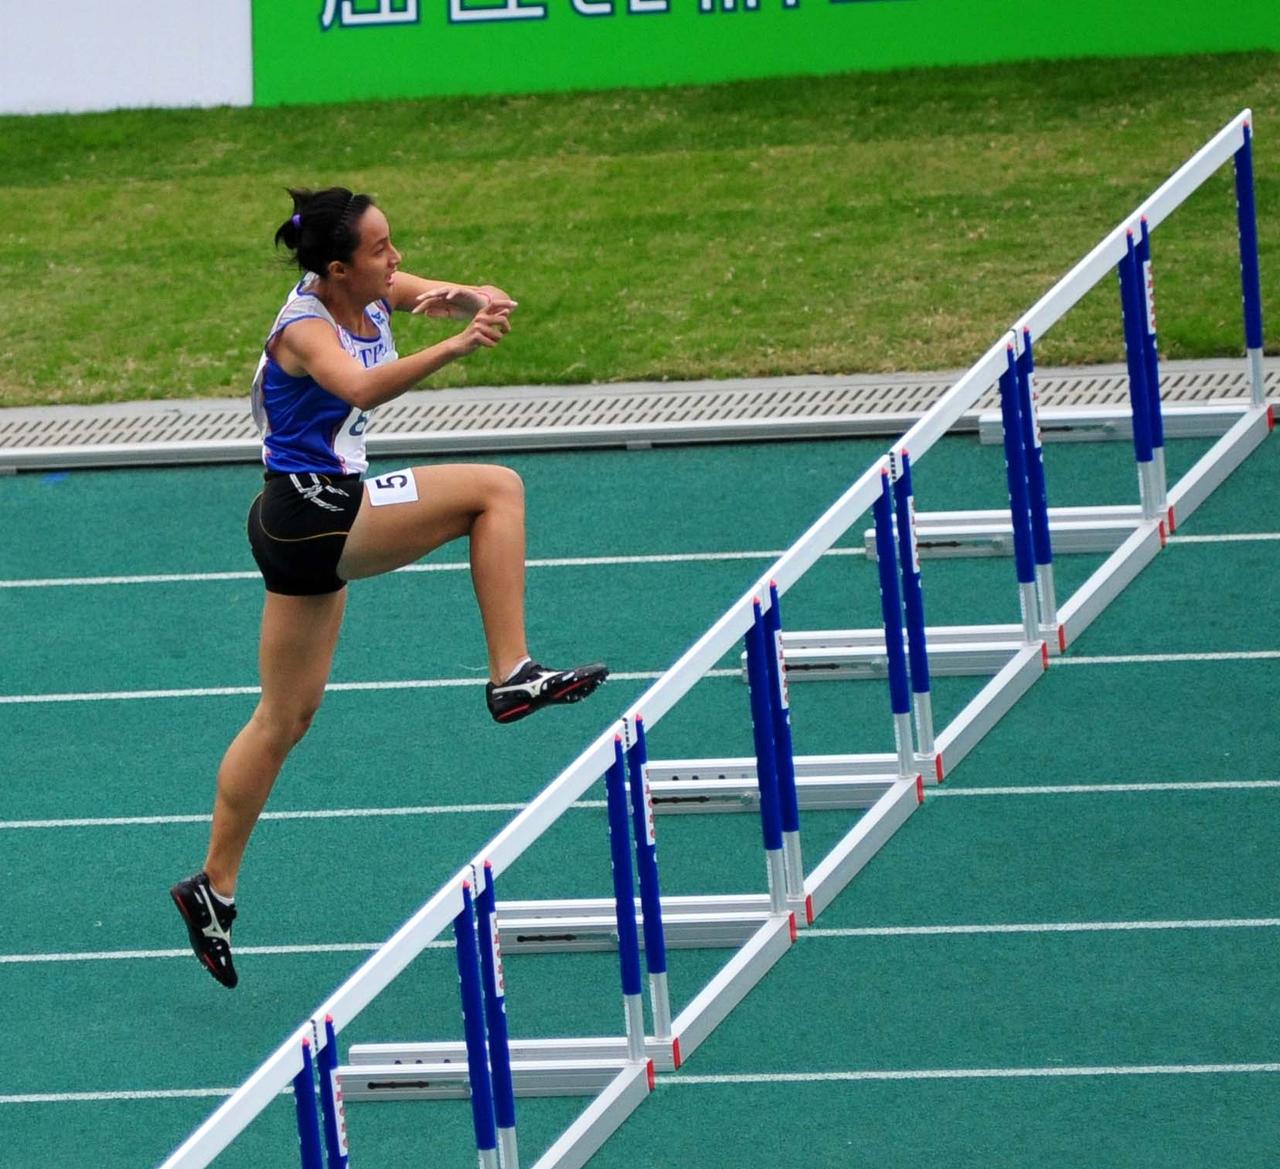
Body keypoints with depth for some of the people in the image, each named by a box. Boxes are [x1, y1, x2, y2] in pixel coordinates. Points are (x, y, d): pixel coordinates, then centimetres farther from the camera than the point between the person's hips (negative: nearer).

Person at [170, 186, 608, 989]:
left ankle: (214, 888, 20)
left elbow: (480, 302, 2)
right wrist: (455, 348, -52)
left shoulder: (376, 295, 4)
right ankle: (512, 676, -11)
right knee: (496, 489, -12)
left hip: (313, 527, 9)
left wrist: (471, 300, -23)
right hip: (312, 512, -9)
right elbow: (362, 387, -40)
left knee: (286, 719, 15)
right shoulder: (306, 330, -19)